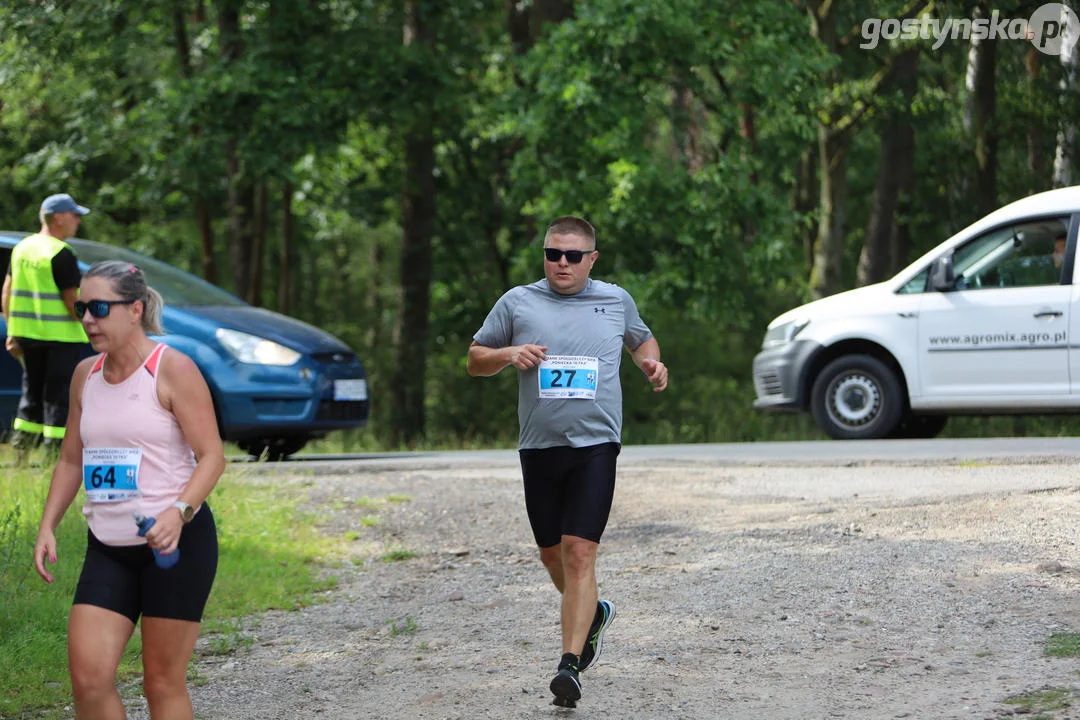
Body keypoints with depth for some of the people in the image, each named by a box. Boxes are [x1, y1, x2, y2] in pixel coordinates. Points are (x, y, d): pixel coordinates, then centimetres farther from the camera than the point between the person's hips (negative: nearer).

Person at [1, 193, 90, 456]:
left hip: (27, 333, 7)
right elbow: (72, 301, -17)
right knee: (59, 395, -2)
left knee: (32, 392, 15)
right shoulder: (61, 254, -15)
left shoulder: (22, 248, 9)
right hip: (61, 335, -7)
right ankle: (56, 450, -2)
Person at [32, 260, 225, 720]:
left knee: (163, 682, -1)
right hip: (107, 548, 6)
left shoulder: (173, 370, -8)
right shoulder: (86, 375, 11)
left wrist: (179, 512, -28)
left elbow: (212, 456, -12)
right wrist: (48, 526, 7)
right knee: (88, 677, -7)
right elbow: (70, 459, 20)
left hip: (177, 543, -6)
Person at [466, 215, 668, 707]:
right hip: (538, 447, 2)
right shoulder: (518, 303, 6)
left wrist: (652, 363, 7)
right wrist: (508, 355, -9)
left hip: (595, 445, -2)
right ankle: (594, 613, 42)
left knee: (579, 553, -14)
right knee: (552, 555, 12)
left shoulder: (616, 301, 9)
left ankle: (570, 664, -17)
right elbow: (475, 361, 12)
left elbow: (640, 338, 29)